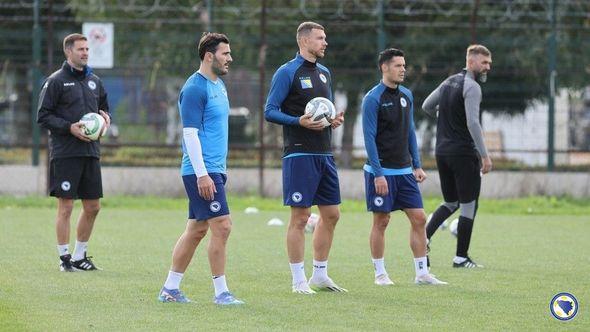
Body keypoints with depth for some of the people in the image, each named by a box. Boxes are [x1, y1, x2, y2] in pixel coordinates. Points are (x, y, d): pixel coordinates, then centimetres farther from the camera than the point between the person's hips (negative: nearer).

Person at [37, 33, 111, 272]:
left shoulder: (94, 81, 14)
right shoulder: (55, 81, -4)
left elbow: (104, 108, 26)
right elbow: (43, 117, -6)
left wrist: (105, 118, 3)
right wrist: (69, 127, -17)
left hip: (91, 152, 6)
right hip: (65, 153, -6)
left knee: (93, 207, 8)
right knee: (65, 207, -4)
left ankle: (80, 256, 20)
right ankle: (64, 258, 3)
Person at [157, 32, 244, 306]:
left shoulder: (219, 85, 16)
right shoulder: (195, 88, -13)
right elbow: (190, 133, -17)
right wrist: (202, 174, -21)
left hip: (214, 170, 10)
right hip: (202, 171, -10)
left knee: (196, 230, 11)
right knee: (221, 226, -10)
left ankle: (170, 288, 17)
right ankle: (221, 292, -5)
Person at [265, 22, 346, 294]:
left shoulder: (324, 73, 16)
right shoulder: (287, 72, -7)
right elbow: (270, 111, -10)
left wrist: (335, 119, 4)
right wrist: (299, 121, -23)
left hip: (324, 154, 8)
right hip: (300, 155, -8)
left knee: (331, 214, 9)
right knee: (300, 216, -6)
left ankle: (320, 276, 20)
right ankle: (299, 280, 0)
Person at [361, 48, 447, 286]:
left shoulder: (406, 96, 10)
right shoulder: (373, 99, -10)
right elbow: (369, 137, -13)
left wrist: (417, 165, 12)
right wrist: (378, 174, -17)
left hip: (404, 170, 6)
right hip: (381, 172, -6)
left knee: (419, 219, 1)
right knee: (381, 221, 0)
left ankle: (422, 273, 5)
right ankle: (380, 273, 11)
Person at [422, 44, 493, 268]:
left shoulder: (449, 82, 13)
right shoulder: (471, 87, -13)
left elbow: (427, 106, 21)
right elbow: (472, 123, -22)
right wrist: (484, 155, -20)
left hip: (442, 151, 8)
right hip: (464, 153, -8)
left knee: (451, 203, 18)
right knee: (468, 206, 1)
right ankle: (461, 257, 2)